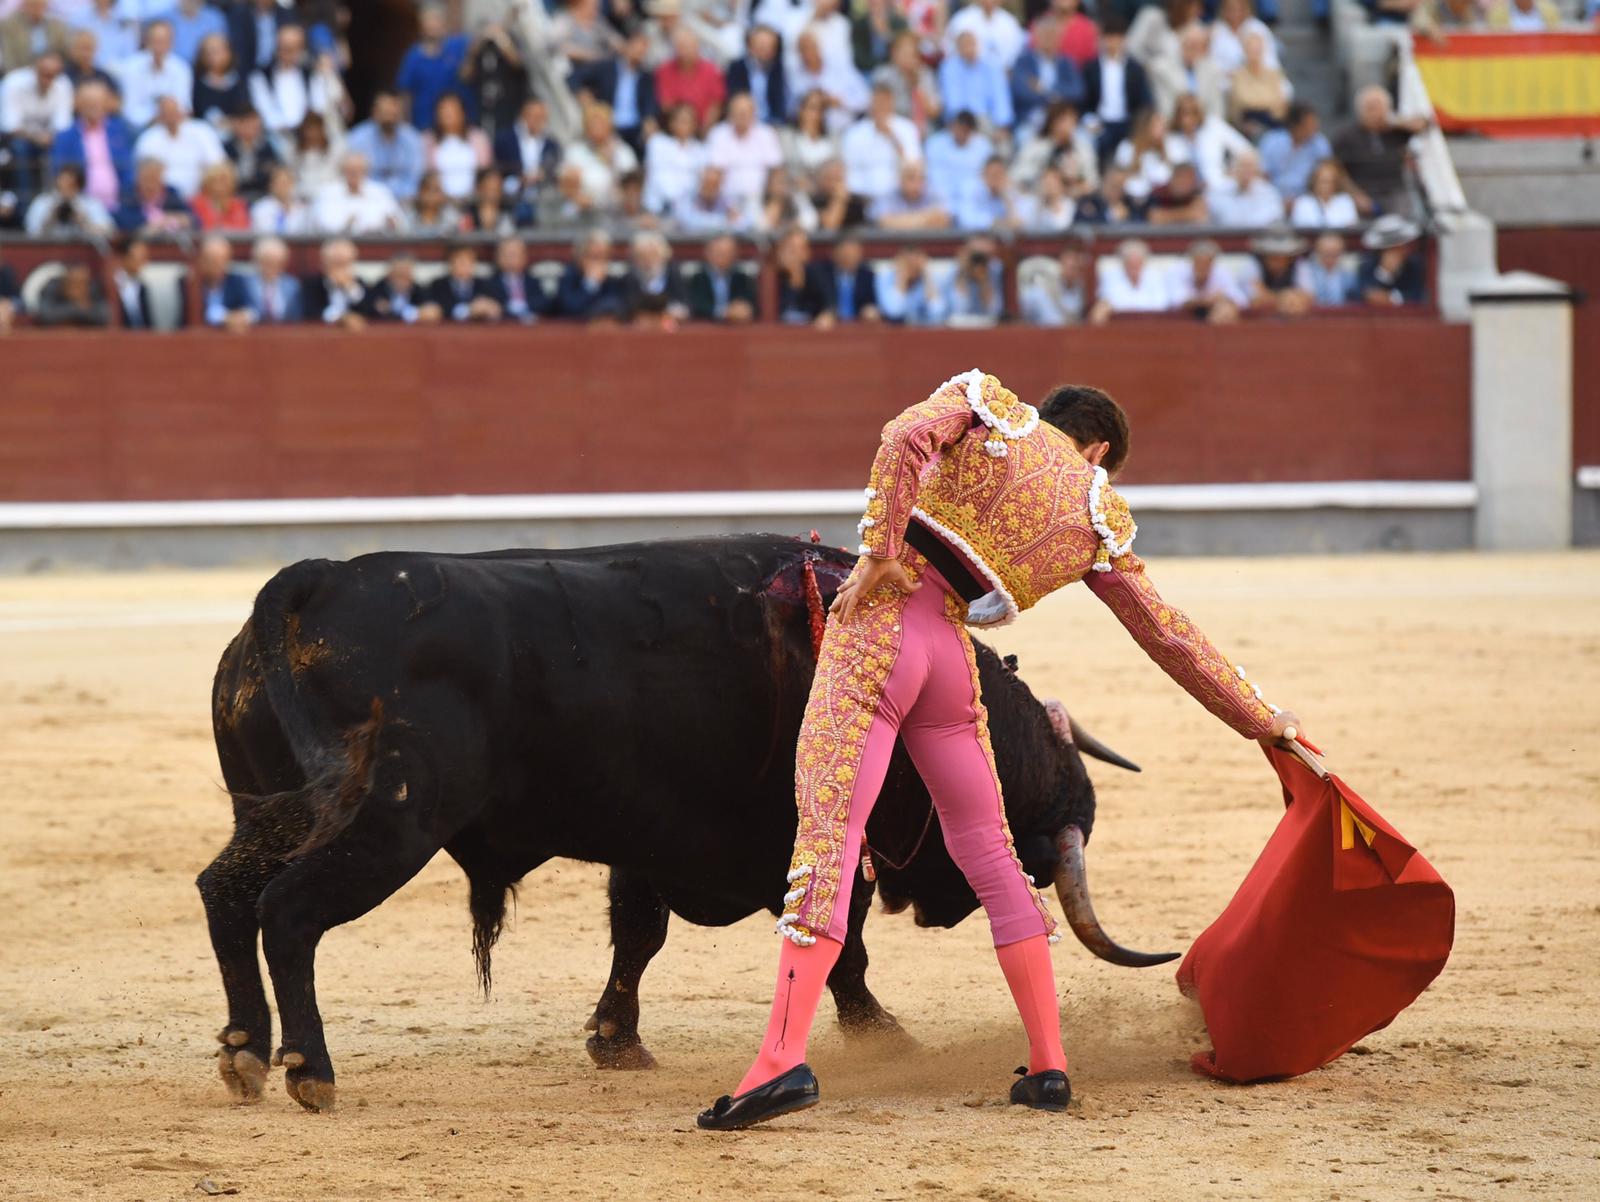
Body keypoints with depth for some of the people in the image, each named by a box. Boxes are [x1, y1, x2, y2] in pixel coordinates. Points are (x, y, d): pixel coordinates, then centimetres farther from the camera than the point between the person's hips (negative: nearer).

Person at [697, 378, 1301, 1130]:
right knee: (987, 850, 17)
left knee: (828, 829, -9)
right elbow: (1169, 636, 22)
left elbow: (908, 436, -9)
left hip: (879, 625, -2)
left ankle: (784, 1059, -22)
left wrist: (879, 551, -8)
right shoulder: (1100, 519, 17)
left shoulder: (989, 404, 12)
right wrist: (1262, 720, 32)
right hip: (952, 659, 2)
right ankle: (1048, 1065, 18)